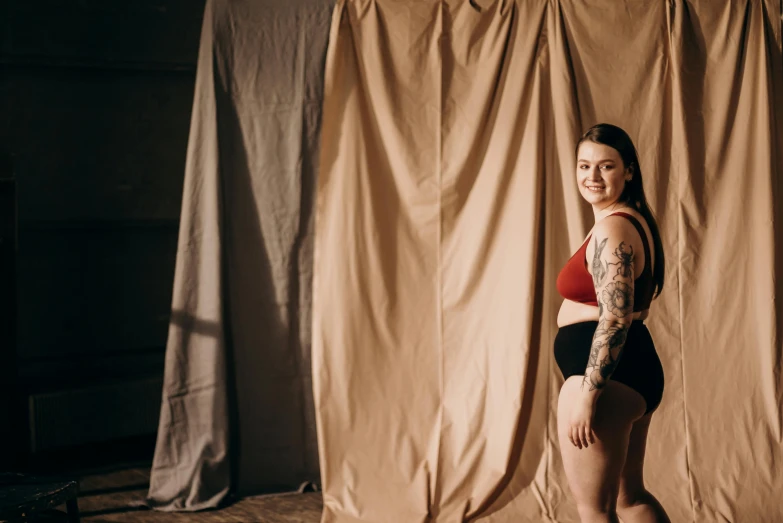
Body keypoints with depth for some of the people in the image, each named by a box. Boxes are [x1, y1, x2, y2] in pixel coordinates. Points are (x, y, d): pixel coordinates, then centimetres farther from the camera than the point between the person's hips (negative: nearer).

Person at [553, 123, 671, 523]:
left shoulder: (612, 228, -17)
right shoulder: (635, 220, 15)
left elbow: (614, 319, -25)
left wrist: (586, 395, -25)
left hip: (606, 374, -11)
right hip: (637, 370, 11)